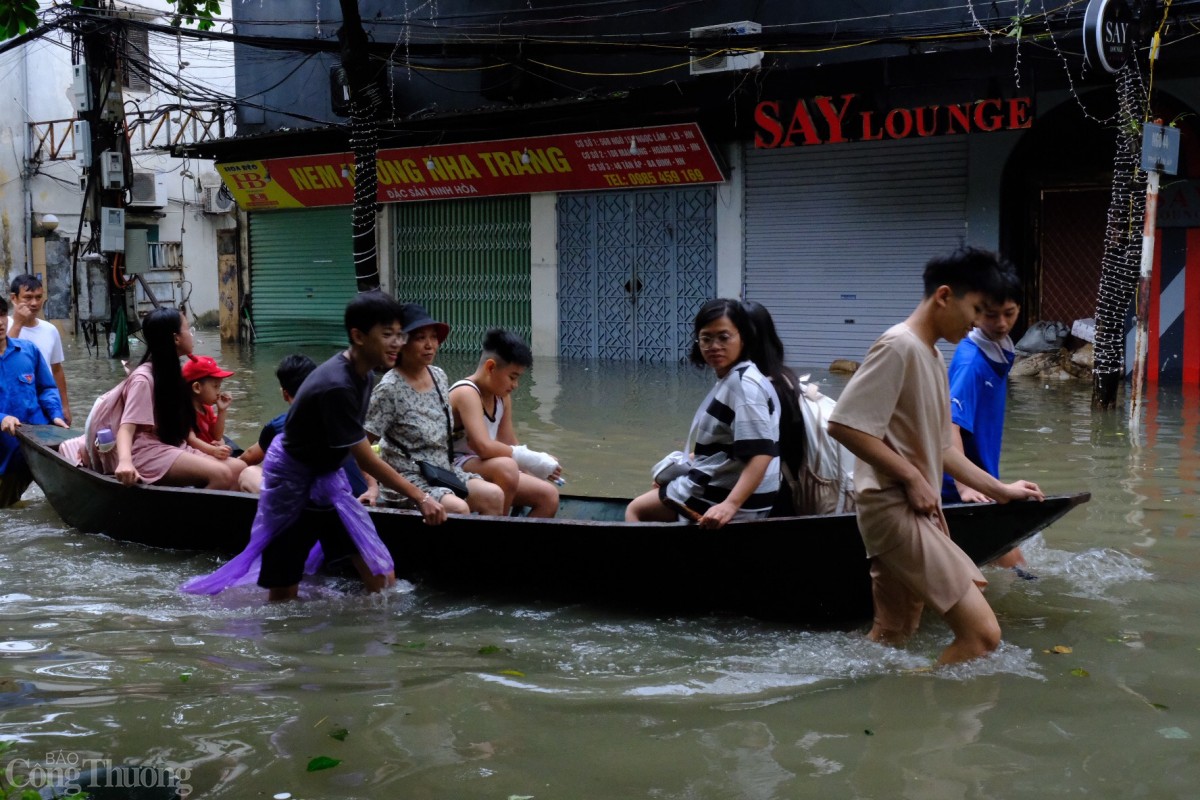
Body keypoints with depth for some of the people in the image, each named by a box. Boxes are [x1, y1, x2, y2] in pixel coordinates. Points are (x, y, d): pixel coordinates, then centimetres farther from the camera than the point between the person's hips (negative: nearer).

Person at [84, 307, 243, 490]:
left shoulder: (169, 371, 14)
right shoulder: (144, 378, -14)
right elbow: (126, 428, -26)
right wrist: (125, 461, -44)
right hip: (146, 453, -9)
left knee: (236, 469, -12)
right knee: (221, 475, -28)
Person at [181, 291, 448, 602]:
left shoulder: (362, 374, -2)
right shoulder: (336, 387, -29)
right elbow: (366, 459, -26)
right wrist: (419, 497, -24)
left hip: (327, 474, 8)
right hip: (294, 479, -8)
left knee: (383, 580, -2)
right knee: (284, 596, 2)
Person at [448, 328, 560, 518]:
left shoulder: (502, 396, 9)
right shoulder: (466, 393, -19)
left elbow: (509, 446, 10)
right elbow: (483, 447, -32)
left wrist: (542, 462, -6)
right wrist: (533, 460, -26)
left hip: (488, 471, 9)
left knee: (549, 495, -4)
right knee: (505, 467, -37)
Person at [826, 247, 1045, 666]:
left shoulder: (933, 356, 17)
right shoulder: (899, 346, -14)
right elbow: (843, 424, -22)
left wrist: (999, 489, 21)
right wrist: (912, 478, -17)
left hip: (917, 511, 10)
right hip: (894, 508, -10)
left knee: (889, 639, 15)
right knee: (982, 632, -13)